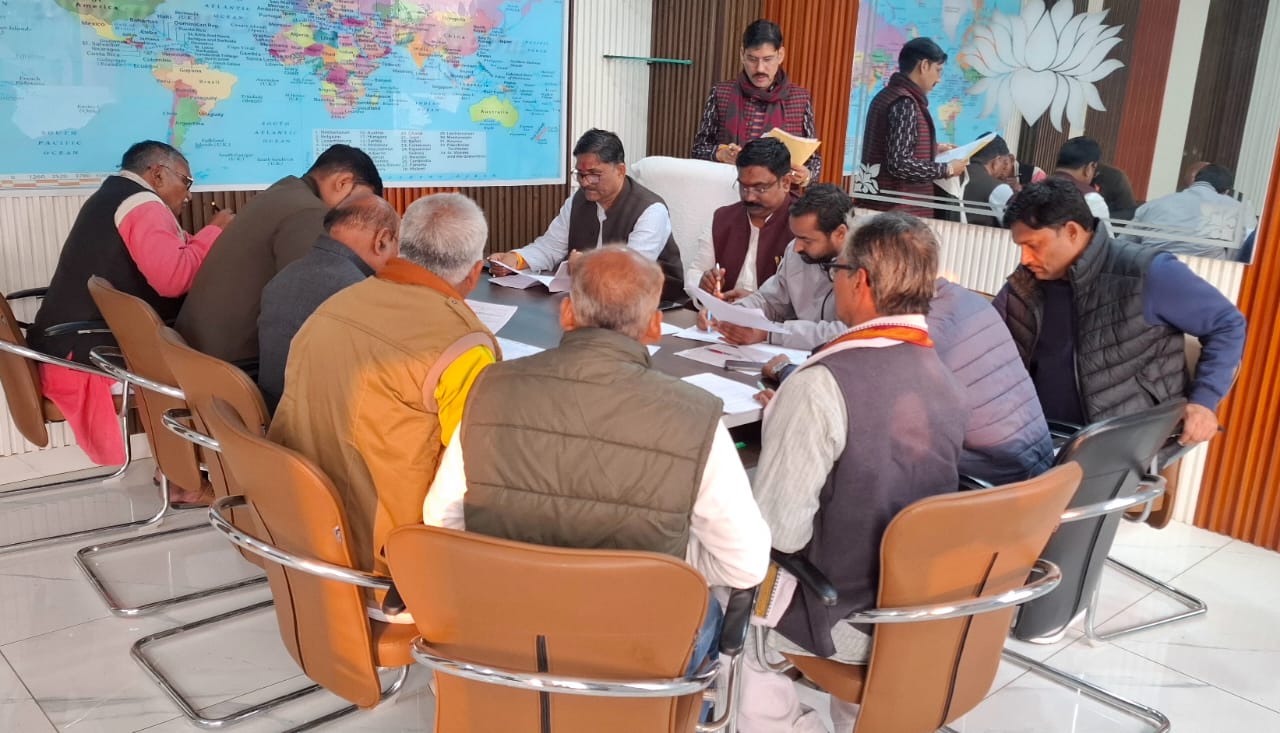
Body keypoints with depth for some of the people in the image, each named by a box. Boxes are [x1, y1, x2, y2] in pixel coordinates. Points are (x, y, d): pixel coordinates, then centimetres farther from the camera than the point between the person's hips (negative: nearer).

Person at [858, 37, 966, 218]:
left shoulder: (889, 94, 12)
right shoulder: (904, 103, -15)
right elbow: (899, 164, -23)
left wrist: (933, 150, 20)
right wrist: (947, 169, -12)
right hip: (897, 210, -10)